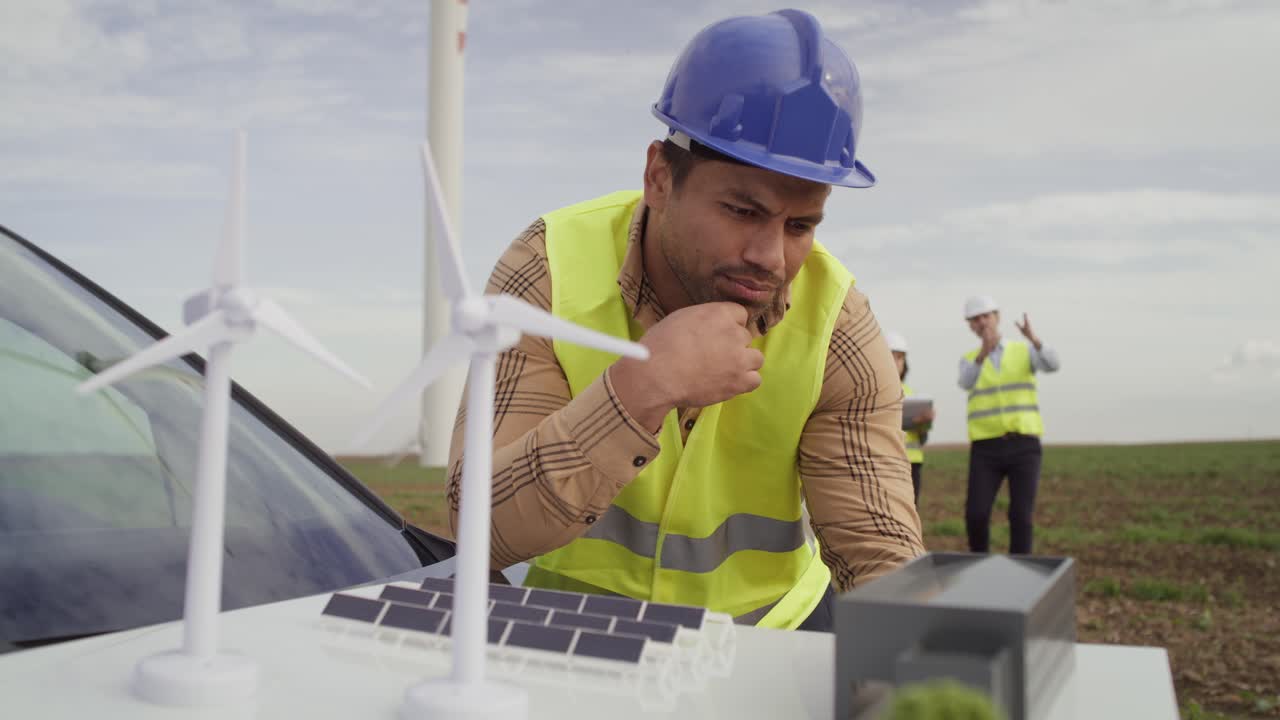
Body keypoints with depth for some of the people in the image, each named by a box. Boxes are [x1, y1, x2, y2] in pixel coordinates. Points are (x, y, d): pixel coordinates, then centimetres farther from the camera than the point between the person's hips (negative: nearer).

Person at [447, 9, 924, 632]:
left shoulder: (836, 324, -16)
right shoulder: (549, 270, -19)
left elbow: (879, 555, -17)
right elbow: (480, 528, -25)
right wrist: (643, 388, -37)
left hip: (771, 623, 2)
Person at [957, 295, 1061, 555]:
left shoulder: (1025, 351, 10)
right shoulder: (968, 361, 11)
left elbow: (1052, 365, -16)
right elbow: (966, 383, -17)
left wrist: (1032, 336, -34)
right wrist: (983, 352, -35)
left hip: (1023, 447, 0)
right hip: (986, 451, 1)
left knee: (1020, 517, -11)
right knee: (976, 516, -11)